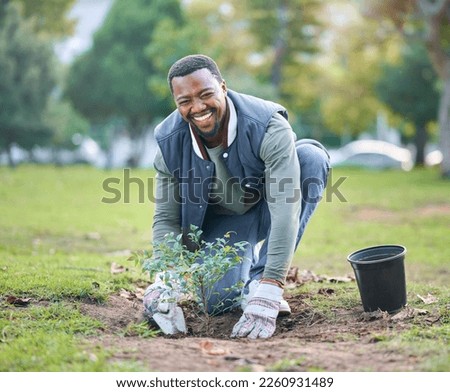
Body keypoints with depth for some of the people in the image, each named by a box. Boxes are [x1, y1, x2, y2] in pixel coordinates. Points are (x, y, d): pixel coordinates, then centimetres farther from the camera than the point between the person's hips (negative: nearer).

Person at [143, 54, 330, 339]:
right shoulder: (170, 143, -20)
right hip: (221, 219, 1)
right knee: (221, 300, -26)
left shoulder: (268, 127, -33)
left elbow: (286, 211, -40)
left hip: (266, 210, -1)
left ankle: (261, 280, -24)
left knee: (311, 157, -32)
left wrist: (268, 293, -47)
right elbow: (166, 219, -11)